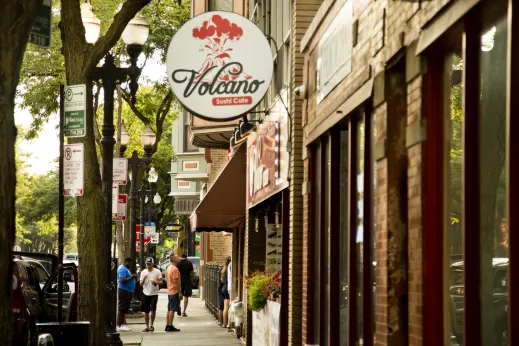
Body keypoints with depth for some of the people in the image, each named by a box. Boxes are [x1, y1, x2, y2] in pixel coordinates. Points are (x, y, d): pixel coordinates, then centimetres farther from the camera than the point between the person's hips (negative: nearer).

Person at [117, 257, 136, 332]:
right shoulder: (122, 269, -14)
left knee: (124, 309, 14)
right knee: (121, 309, -8)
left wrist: (132, 277, 13)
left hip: (128, 291, 11)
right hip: (124, 290, -11)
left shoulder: (125, 269, 19)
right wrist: (131, 277, -19)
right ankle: (119, 326, -7)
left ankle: (122, 324, 19)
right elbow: (122, 280, -24)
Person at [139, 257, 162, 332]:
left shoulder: (157, 272, -3)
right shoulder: (143, 272, 5)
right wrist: (144, 279, -16)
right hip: (145, 294, 3)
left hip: (154, 294, -3)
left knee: (153, 310, -13)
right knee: (146, 311, 7)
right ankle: (147, 326, 15)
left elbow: (161, 282, -3)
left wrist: (156, 282, -23)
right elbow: (141, 284, 4)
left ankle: (151, 325, 2)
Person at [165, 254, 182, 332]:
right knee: (172, 310, -7)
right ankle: (170, 326, -7)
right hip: (175, 292, -10)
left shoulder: (169, 268, 13)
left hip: (169, 292, 10)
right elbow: (176, 282, -20)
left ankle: (167, 326, 15)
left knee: (169, 309, 13)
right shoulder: (175, 269, -16)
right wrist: (180, 292, -17)